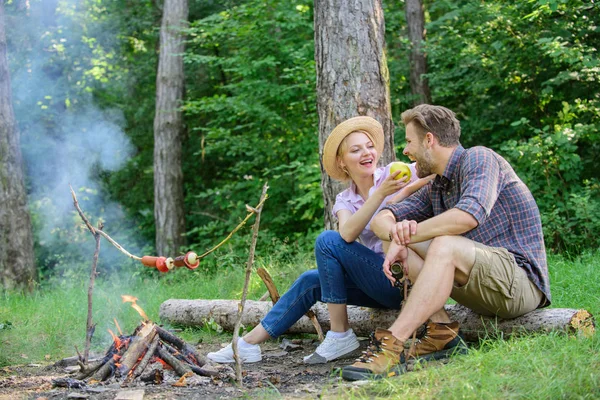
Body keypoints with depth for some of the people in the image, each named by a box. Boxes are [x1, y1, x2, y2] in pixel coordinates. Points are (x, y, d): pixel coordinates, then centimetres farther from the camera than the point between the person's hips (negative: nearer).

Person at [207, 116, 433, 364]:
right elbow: (348, 234, -15)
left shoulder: (394, 174, -4)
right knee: (311, 281, -3)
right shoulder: (345, 200, 9)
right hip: (379, 280, 6)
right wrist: (380, 194, -27)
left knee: (328, 241, -17)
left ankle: (340, 335, -14)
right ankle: (248, 344, 3)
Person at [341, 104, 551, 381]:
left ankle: (392, 347, -35)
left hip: (520, 280, -9)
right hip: (481, 288, 9)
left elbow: (468, 215, -29)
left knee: (444, 245, -32)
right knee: (405, 246, 3)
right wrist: (396, 235, -15)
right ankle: (442, 332, -10)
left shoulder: (478, 158, -10)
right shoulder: (435, 188, 15)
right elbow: (381, 220, 10)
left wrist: (409, 233, -19)